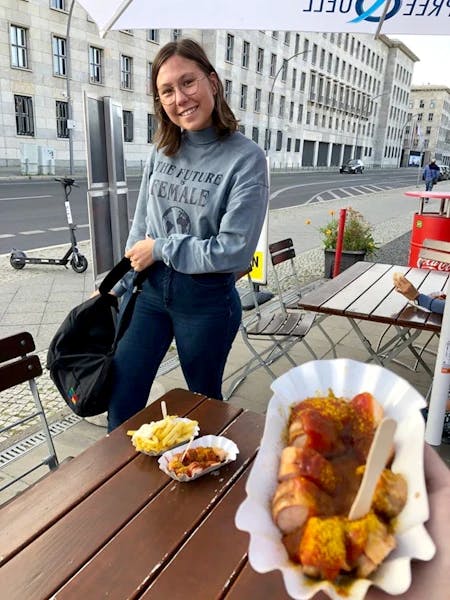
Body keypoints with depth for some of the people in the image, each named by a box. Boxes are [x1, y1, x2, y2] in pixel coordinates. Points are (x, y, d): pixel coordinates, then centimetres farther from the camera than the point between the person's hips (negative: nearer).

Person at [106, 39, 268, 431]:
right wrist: (118, 286, 11)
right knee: (122, 399, 13)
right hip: (149, 289, 5)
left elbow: (235, 251, -20)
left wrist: (161, 249, -13)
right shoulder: (163, 150, 1)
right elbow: (141, 226, 8)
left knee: (203, 401, 17)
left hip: (208, 299, -4)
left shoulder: (246, 158, -14)